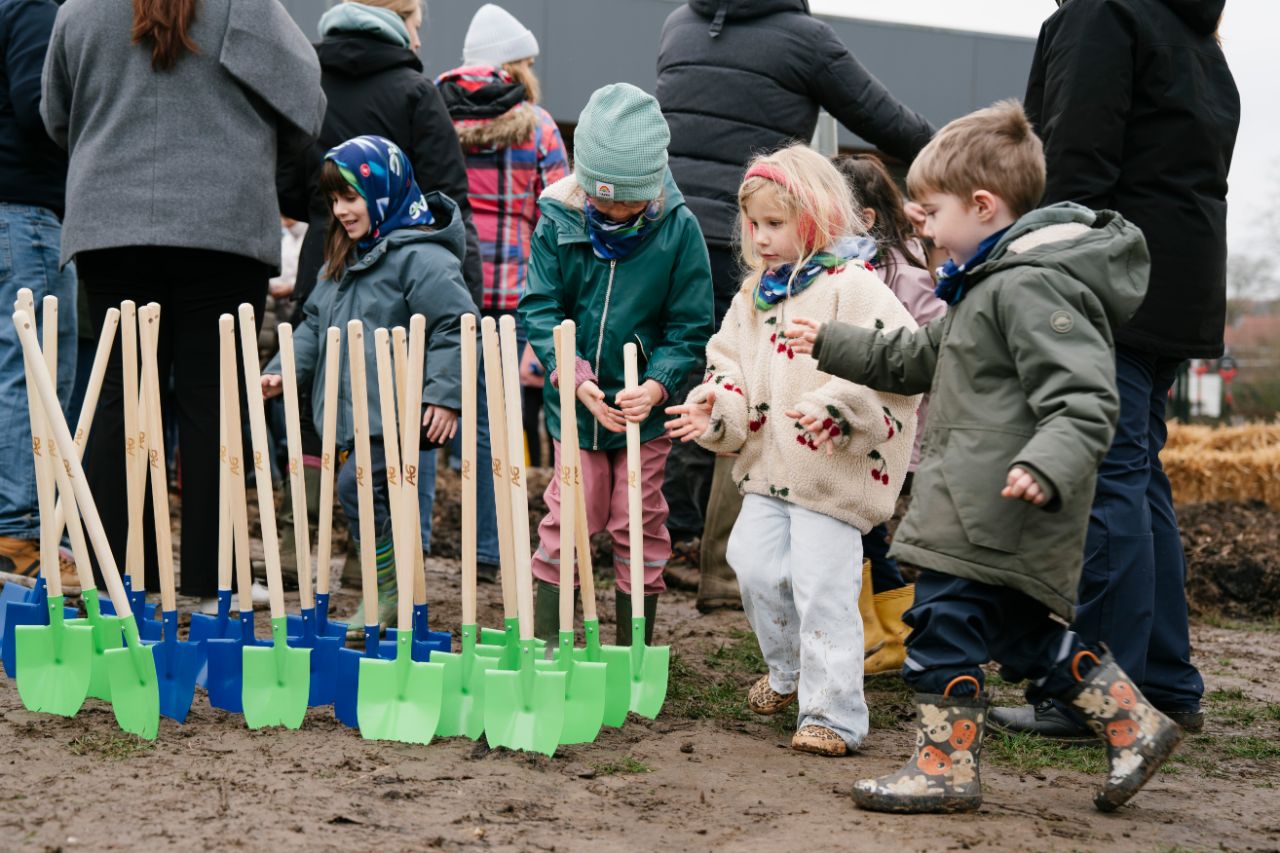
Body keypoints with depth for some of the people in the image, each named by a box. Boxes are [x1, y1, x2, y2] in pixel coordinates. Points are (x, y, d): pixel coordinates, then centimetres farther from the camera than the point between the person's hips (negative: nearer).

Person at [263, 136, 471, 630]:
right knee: (371, 496, 12)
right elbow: (316, 325, 21)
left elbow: (456, 327, -17)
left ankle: (393, 595, -6)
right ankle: (388, 597, 23)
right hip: (352, 412, 9)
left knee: (356, 485, -17)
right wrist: (285, 371, 7)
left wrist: (445, 395, -22)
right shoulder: (345, 259, 17)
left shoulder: (421, 256, -13)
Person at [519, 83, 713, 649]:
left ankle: (633, 654, 20)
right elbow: (539, 308, -5)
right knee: (567, 519, 5)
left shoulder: (677, 228, -9)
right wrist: (575, 378, -18)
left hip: (645, 409, 0)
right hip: (575, 405, 0)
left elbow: (689, 326, -5)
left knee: (638, 526, 8)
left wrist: (657, 384, -20)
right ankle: (543, 642, 16)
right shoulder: (559, 221, -7)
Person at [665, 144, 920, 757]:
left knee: (821, 584, -8)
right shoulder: (756, 294, 14)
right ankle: (788, 671, 32)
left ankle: (834, 713, 2)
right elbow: (732, 364, 18)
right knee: (753, 565, 6)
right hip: (769, 465, 7)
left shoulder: (853, 287, -11)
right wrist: (715, 407, -3)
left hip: (834, 470, -7)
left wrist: (835, 406, -28)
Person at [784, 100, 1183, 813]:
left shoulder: (1033, 286, -16)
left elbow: (1084, 399, -25)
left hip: (1000, 508, -11)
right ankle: (1136, 726, 21)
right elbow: (918, 359, 32)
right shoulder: (994, 283, 19)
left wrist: (1046, 464, -40)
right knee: (1026, 634, 16)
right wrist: (830, 345, 33)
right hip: (976, 508, 11)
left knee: (945, 624, -4)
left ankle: (947, 766, 5)